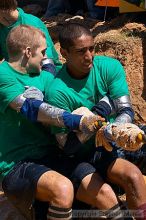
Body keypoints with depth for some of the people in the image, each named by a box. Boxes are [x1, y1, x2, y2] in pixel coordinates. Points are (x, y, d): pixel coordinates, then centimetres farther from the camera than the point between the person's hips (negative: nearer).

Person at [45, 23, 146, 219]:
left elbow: (126, 111, -14)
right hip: (87, 152, -4)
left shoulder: (110, 67, -9)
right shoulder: (58, 92, -19)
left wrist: (119, 129, -38)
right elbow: (68, 146, -18)